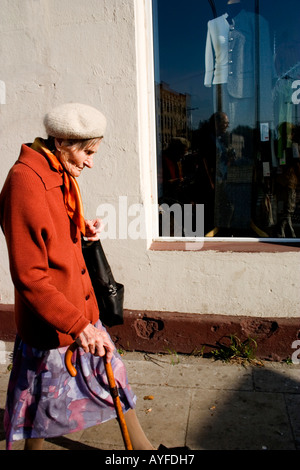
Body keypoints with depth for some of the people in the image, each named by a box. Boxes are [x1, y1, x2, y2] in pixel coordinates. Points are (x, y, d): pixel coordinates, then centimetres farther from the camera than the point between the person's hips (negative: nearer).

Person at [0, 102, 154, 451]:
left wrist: (84, 228, 3)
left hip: (80, 311, 9)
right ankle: (34, 447, 43)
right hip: (50, 321, -9)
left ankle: (141, 446, 40)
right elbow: (29, 275, -27)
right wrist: (76, 323, -30)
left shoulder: (60, 175, 7)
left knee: (112, 372, 20)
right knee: (45, 396, 13)